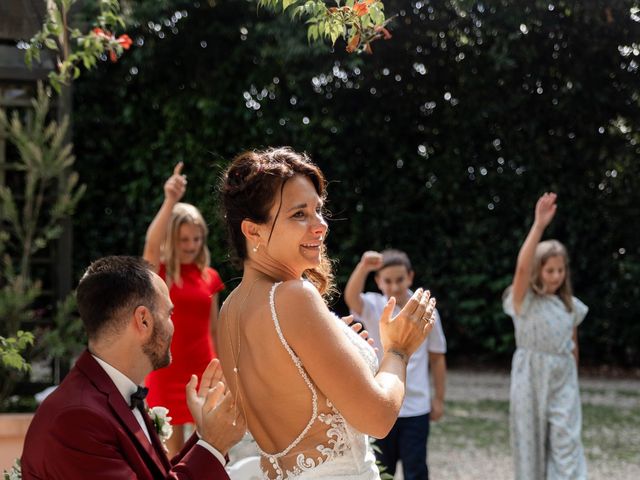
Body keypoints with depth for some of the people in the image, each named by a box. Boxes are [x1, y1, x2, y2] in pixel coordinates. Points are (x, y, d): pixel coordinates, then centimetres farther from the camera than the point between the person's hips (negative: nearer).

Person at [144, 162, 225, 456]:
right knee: (173, 451, 4)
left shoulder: (209, 277, 6)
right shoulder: (157, 272, -5)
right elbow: (151, 242, -28)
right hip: (166, 371, -3)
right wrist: (170, 201, -42)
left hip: (203, 372, 3)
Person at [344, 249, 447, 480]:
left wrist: (439, 398, 8)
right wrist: (363, 267, -48)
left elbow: (436, 357, 8)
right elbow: (351, 297, -29)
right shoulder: (373, 307, -5)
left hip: (416, 408, 0)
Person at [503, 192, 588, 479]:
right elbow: (522, 267, -26)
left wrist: (571, 377, 14)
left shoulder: (569, 305, 6)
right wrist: (539, 225, -33)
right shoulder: (524, 300, -7)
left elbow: (573, 344, 15)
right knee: (531, 444, 6)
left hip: (563, 380, 3)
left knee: (566, 442, -6)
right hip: (530, 379, -2)